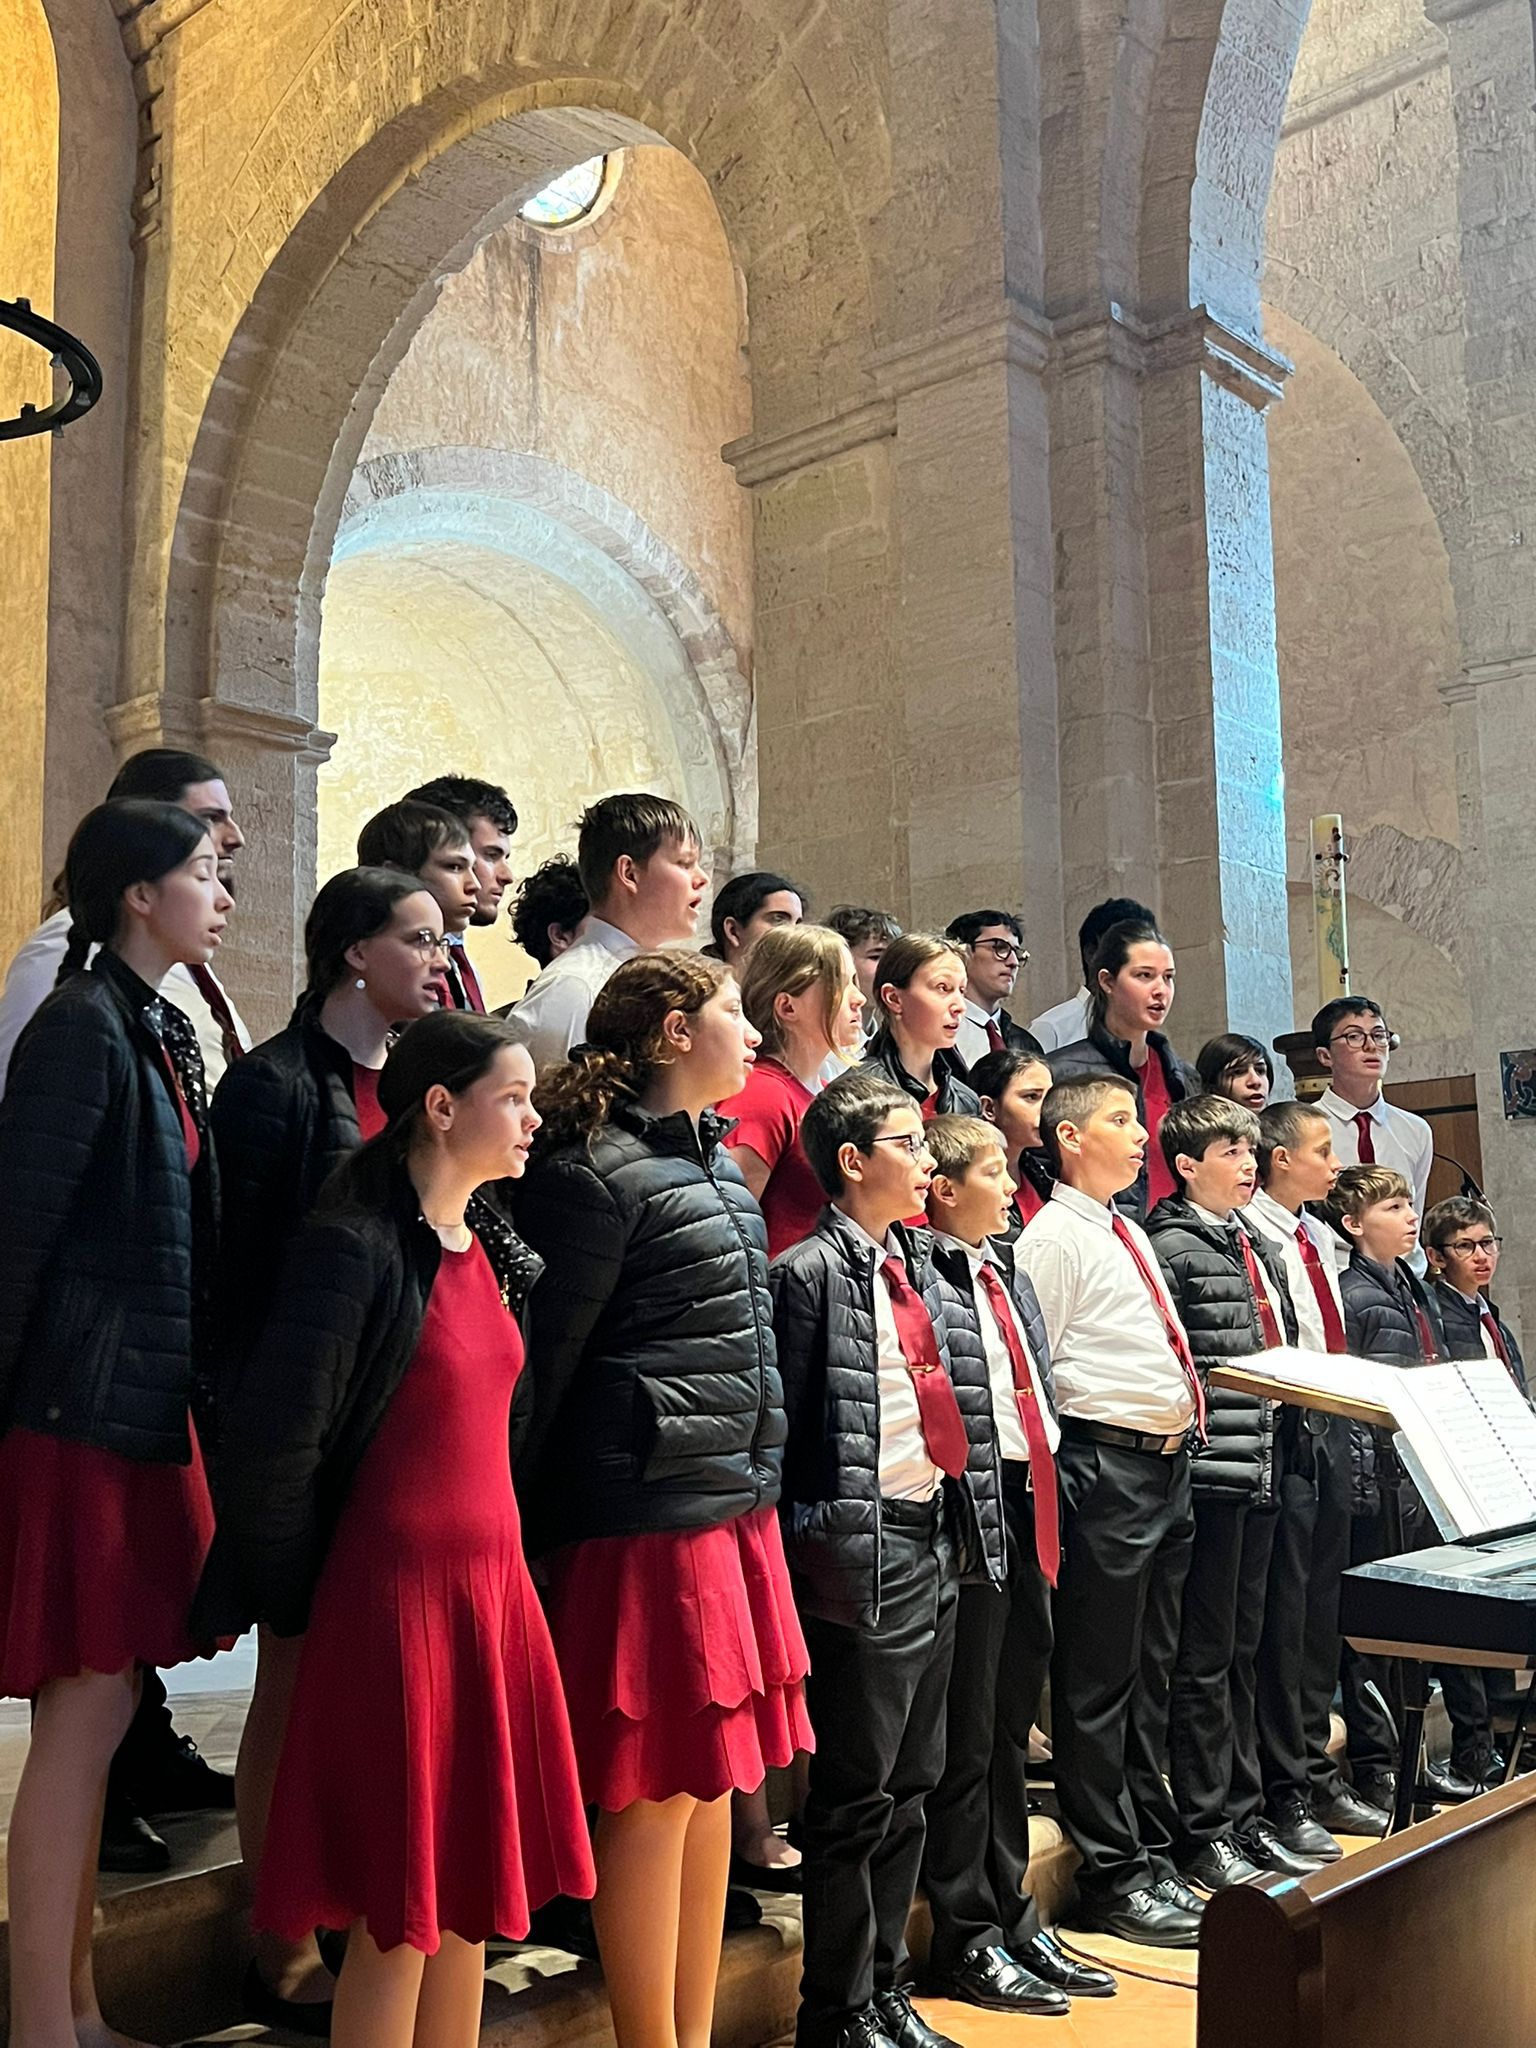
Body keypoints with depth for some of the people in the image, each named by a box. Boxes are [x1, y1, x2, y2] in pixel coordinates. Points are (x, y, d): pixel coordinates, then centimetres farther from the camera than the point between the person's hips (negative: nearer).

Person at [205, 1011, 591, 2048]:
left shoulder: (491, 1246, 9)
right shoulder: (357, 1247, -16)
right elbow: (271, 1439, -17)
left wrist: (499, 1556, 16)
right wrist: (297, 1600, -6)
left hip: (495, 1580, 8)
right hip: (399, 1586, -7)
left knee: (472, 1883, 16)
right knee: (401, 1906, 4)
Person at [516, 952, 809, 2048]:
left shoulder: (718, 1162, 15)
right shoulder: (599, 1174, -13)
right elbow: (546, 1358, -11)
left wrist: (759, 1487, 17)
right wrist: (537, 1516, -7)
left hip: (736, 1505, 9)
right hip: (652, 1509, -9)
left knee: (713, 1782, 15)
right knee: (657, 1794, 1)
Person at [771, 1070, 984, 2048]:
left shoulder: (917, 1263, 13)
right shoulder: (813, 1272, -12)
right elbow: (790, 1427, -13)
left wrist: (965, 1526, 13)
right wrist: (819, 1552, -14)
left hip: (938, 1539, 8)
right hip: (868, 1552, -8)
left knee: (911, 1786, 17)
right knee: (857, 1794, 2)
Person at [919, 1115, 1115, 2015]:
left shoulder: (1013, 1275, 16)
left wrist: (1046, 1488, 14)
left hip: (1028, 1511, 8)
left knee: (1012, 1729, 17)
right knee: (968, 1735, 3)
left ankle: (1014, 1919, 29)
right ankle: (968, 1939, 17)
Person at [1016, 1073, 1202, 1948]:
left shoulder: (1134, 1234, 18)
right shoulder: (1054, 1236, -8)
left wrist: (1186, 1427, 14)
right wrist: (1073, 1456, -13)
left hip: (1169, 1464, 9)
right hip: (1107, 1467, -9)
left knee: (1153, 1675, 15)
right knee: (1099, 1681, 1)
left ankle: (1155, 1855, 26)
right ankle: (1112, 1878, 10)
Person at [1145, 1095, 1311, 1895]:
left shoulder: (1260, 1248, 15)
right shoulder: (1172, 1247, -11)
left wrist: (1278, 1436, 12)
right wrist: (1190, 1434, -20)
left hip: (1262, 1466, 8)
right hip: (1209, 1469, -8)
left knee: (1244, 1649, 16)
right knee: (1204, 1657, 1)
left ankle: (1245, 1816, 27)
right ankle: (1203, 1832, 11)